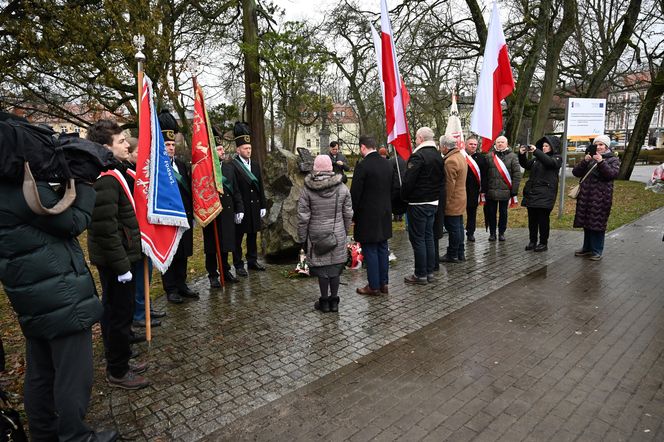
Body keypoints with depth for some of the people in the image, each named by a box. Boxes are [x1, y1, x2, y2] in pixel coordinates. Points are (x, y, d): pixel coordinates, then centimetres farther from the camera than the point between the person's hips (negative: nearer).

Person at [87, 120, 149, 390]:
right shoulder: (106, 178, -20)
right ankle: (117, 372, 18)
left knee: (114, 312, 19)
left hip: (115, 258, 10)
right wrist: (121, 265, -21)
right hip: (115, 259, -10)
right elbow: (106, 228, -25)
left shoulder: (113, 173, 12)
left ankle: (118, 363, 35)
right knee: (120, 314, 2)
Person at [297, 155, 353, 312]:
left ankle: (324, 302, 19)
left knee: (321, 266, 9)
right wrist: (345, 231, 17)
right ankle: (334, 301, 22)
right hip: (337, 234, 2)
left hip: (317, 235, -2)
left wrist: (302, 238, 2)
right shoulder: (342, 188, -3)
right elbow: (348, 214, 4)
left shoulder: (307, 190, -9)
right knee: (335, 266, 12)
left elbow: (303, 217, -7)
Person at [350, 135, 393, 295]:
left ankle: (374, 286, 9)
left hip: (367, 216, -7)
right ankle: (384, 283, 23)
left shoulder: (363, 166, -16)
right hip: (385, 214, 7)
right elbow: (392, 188, 13)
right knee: (382, 248, 14)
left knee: (370, 250, 2)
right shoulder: (387, 164, 6)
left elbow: (355, 193, -15)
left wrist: (353, 214, -4)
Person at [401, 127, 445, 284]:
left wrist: (404, 196, -5)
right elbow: (441, 180, 15)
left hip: (418, 204, -8)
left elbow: (408, 181, -20)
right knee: (429, 237, 15)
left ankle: (420, 274, 6)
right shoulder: (438, 156, 11)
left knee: (418, 238, -1)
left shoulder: (418, 156, -17)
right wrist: (435, 195, 19)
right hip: (433, 202, 9)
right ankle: (430, 272, 22)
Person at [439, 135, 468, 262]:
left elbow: (449, 184, -22)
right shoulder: (460, 156, 12)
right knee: (458, 227, 16)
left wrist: (446, 201, -17)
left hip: (452, 201, -10)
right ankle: (460, 253, 25)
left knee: (453, 228, -1)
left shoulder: (450, 161, -21)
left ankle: (453, 255, 9)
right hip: (460, 200, 10)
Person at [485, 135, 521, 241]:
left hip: (505, 191, -1)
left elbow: (517, 175, -3)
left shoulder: (512, 156, 1)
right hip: (491, 191, 1)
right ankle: (492, 233, 20)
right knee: (491, 213, 8)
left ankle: (501, 233, 24)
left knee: (503, 213, 10)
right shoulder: (489, 156, 3)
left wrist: (514, 191, -8)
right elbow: (484, 173, 0)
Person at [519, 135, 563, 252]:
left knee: (543, 219, -3)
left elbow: (549, 161, -20)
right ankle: (532, 241, 17)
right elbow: (526, 165, 13)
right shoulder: (536, 158, 18)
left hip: (545, 195, -5)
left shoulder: (557, 158, 1)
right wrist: (522, 155, -4)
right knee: (532, 219, 8)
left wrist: (535, 151, -24)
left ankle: (543, 243, 7)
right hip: (532, 193, 5)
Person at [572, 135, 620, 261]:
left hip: (601, 197, -4)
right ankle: (587, 248, 21)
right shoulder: (590, 158, 15)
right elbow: (575, 172, 4)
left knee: (597, 223, -4)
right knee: (586, 222, 9)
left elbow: (613, 174, -12)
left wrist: (601, 162, -21)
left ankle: (597, 251, 4)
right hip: (585, 195, 4)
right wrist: (584, 161, -10)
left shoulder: (613, 159, 6)